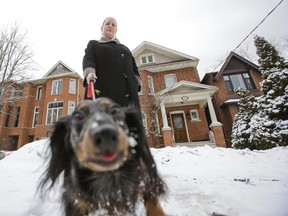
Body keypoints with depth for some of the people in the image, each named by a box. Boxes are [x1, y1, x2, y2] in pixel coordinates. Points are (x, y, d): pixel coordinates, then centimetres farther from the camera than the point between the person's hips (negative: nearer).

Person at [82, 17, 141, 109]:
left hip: (127, 94, 3)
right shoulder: (93, 44, 23)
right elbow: (88, 59, 3)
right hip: (103, 92, -3)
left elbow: (134, 69, 25)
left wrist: (135, 83, 4)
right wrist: (89, 73, -21)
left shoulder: (124, 48, 33)